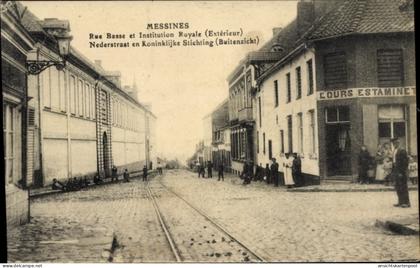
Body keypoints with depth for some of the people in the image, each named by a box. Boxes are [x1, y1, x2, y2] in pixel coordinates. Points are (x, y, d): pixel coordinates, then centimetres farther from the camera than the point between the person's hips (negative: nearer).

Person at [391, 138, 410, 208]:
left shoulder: (402, 151, -11)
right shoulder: (394, 151, 14)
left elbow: (405, 162, -14)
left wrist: (403, 172, -19)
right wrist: (393, 171, 12)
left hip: (401, 171, -8)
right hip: (396, 171, 8)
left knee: (403, 187, -4)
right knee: (398, 188, 10)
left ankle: (406, 202, 1)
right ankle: (401, 202, 17)